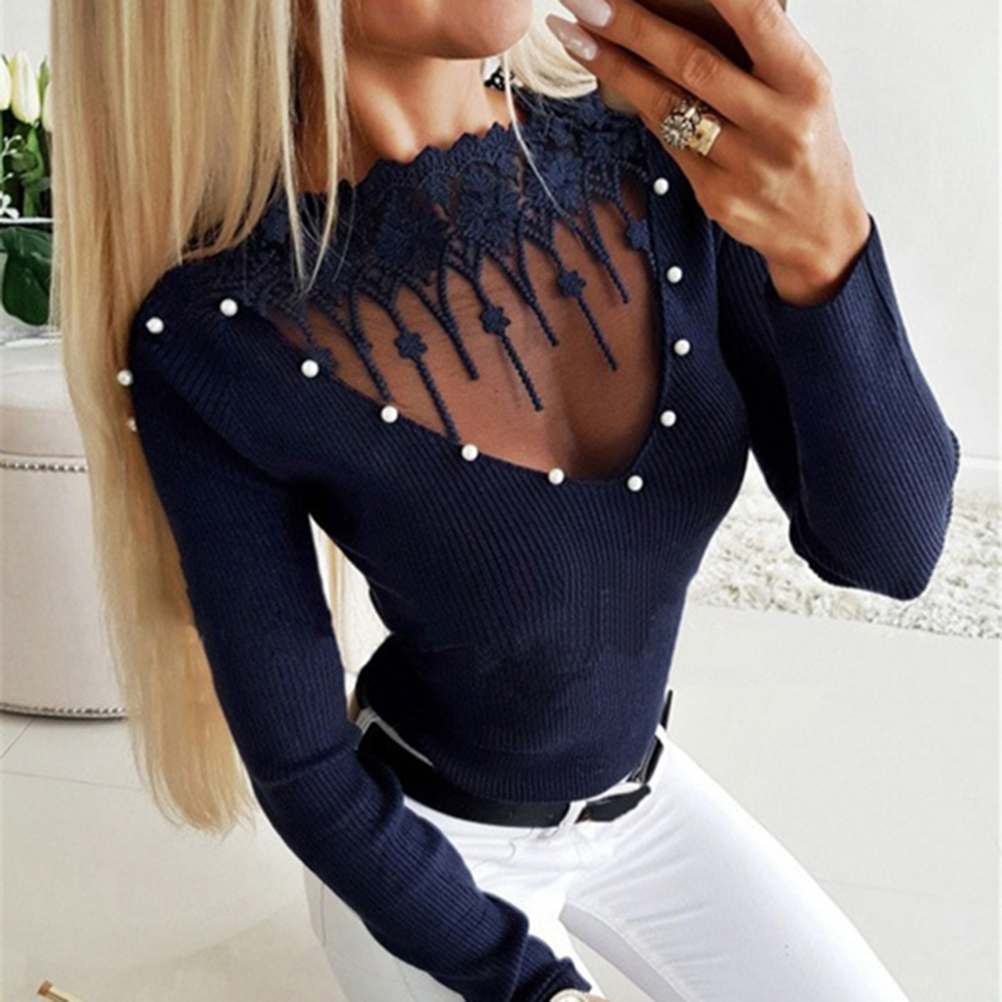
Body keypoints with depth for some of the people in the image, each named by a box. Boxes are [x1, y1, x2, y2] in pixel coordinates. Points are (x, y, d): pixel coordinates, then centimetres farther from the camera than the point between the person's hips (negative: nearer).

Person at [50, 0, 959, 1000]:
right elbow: (302, 769, -17)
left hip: (640, 794, 4)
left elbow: (885, 548, -19)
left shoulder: (668, 155, -17)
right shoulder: (211, 337, -27)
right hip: (421, 843, -3)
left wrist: (825, 242, -36)